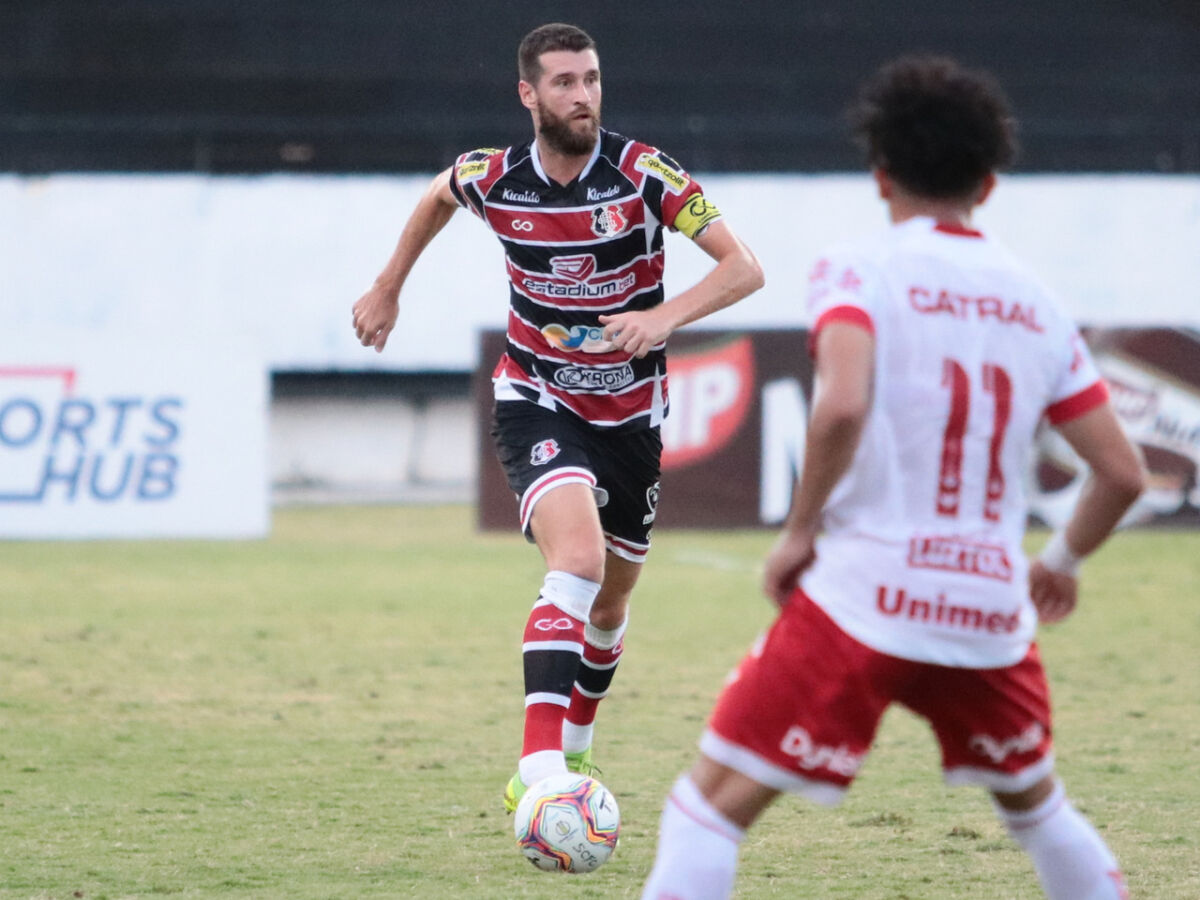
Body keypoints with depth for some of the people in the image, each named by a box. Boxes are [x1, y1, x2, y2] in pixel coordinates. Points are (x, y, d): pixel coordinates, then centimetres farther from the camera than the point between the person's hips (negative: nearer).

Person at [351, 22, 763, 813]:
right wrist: (389, 289, 22)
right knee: (578, 561, -27)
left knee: (611, 603, 16)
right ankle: (539, 773, -36)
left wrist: (665, 316, -36)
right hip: (538, 406, -2)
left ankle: (575, 748, 44)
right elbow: (438, 197, 16)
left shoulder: (643, 173, -17)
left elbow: (744, 268, -21)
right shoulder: (491, 179, -11)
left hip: (631, 414, 2)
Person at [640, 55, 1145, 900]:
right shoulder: (1035, 303, 10)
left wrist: (799, 530, -9)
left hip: (862, 602, -5)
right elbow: (1123, 472, 10)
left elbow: (842, 406, -23)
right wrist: (1061, 563, 28)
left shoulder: (859, 270, -4)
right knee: (1035, 802, 28)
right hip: (991, 609, 5)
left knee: (714, 799, -2)